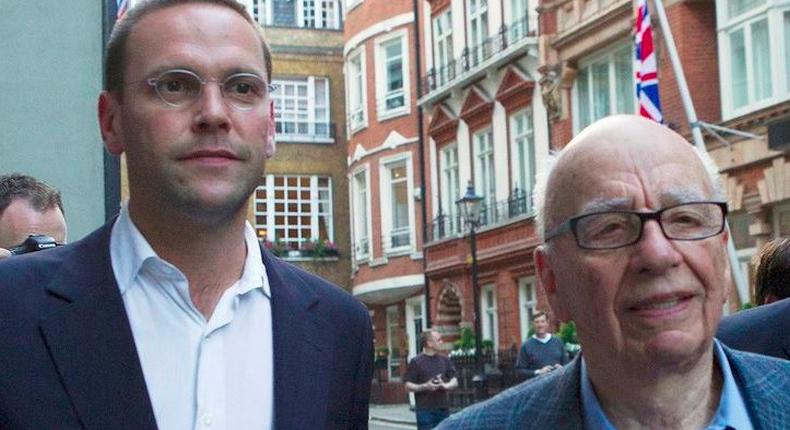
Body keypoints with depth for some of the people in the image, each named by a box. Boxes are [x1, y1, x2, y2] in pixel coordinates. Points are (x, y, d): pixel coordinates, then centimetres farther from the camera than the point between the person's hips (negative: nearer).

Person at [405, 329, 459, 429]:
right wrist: (425, 387, -19)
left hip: (443, 409, 5)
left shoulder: (444, 360, 10)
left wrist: (445, 386, -10)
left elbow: (454, 382, 12)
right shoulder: (416, 362, -4)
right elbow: (408, 385, -4)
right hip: (425, 410, -5)